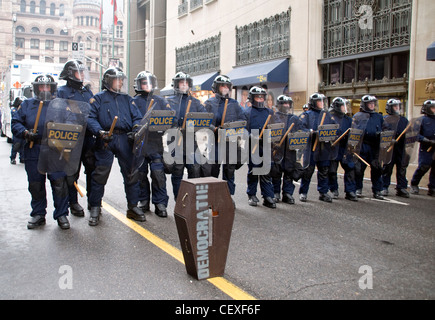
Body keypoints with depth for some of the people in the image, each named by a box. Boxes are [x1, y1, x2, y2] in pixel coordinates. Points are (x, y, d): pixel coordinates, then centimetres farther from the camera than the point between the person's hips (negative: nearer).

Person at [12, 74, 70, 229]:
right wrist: (25, 133, -10)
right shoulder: (27, 104, 13)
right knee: (35, 184, 10)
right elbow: (15, 123, 9)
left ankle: (61, 215, 7)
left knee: (59, 183, -6)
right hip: (33, 150, 2)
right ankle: (38, 214, 25)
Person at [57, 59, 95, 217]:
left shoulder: (88, 92, 18)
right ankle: (73, 203, 15)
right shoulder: (62, 91, 2)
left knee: (92, 168, 5)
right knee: (72, 172, 3)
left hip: (89, 137, 5)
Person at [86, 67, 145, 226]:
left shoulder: (128, 99, 21)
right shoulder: (98, 98, 11)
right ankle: (95, 208, 9)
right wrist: (100, 132, -18)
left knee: (131, 174, 4)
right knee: (100, 174, -4)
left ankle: (133, 207, 15)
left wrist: (136, 130, -8)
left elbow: (137, 118, 14)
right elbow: (90, 118, 0)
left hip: (125, 139, 3)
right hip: (105, 140, -3)